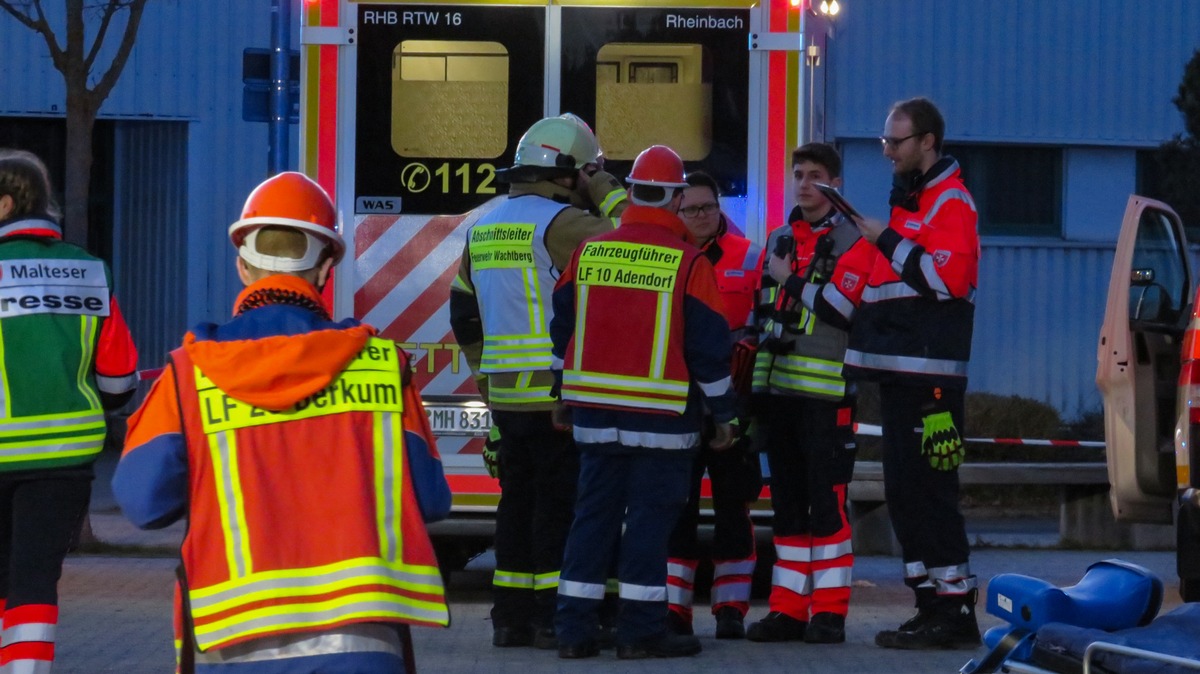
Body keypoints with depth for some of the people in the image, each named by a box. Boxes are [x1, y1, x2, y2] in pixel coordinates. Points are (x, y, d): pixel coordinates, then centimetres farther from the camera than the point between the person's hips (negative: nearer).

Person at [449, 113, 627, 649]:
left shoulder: (484, 227, 15)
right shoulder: (561, 222, -12)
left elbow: (464, 310, 20)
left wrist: (485, 372, 24)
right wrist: (610, 197, -5)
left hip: (506, 393, 8)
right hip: (559, 393, -8)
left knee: (519, 498, 12)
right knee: (560, 503, -4)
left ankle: (511, 615, 14)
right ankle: (553, 617, -4)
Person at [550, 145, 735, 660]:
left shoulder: (587, 253, 5)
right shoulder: (688, 263, -8)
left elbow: (562, 329, 12)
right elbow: (709, 345, -5)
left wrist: (562, 396, 22)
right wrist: (722, 414, 5)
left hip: (595, 411, 4)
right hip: (661, 415, -4)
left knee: (593, 514, 9)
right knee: (650, 517, 1)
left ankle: (574, 628, 8)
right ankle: (641, 630, 1)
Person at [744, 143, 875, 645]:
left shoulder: (855, 242, -3)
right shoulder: (778, 241, 17)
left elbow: (837, 309, -17)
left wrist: (791, 282, -7)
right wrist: (756, 386, 16)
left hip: (827, 392, -6)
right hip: (779, 390, 6)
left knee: (826, 502, -7)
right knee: (787, 503, 7)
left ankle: (830, 611, -3)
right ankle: (788, 609, 11)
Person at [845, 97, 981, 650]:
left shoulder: (950, 202, -8)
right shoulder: (910, 200, 21)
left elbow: (949, 277, -22)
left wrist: (887, 241, -18)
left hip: (931, 373, -10)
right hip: (899, 373, 10)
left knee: (928, 491, -11)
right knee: (903, 492, 9)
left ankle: (955, 610, -10)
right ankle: (931, 604, 13)